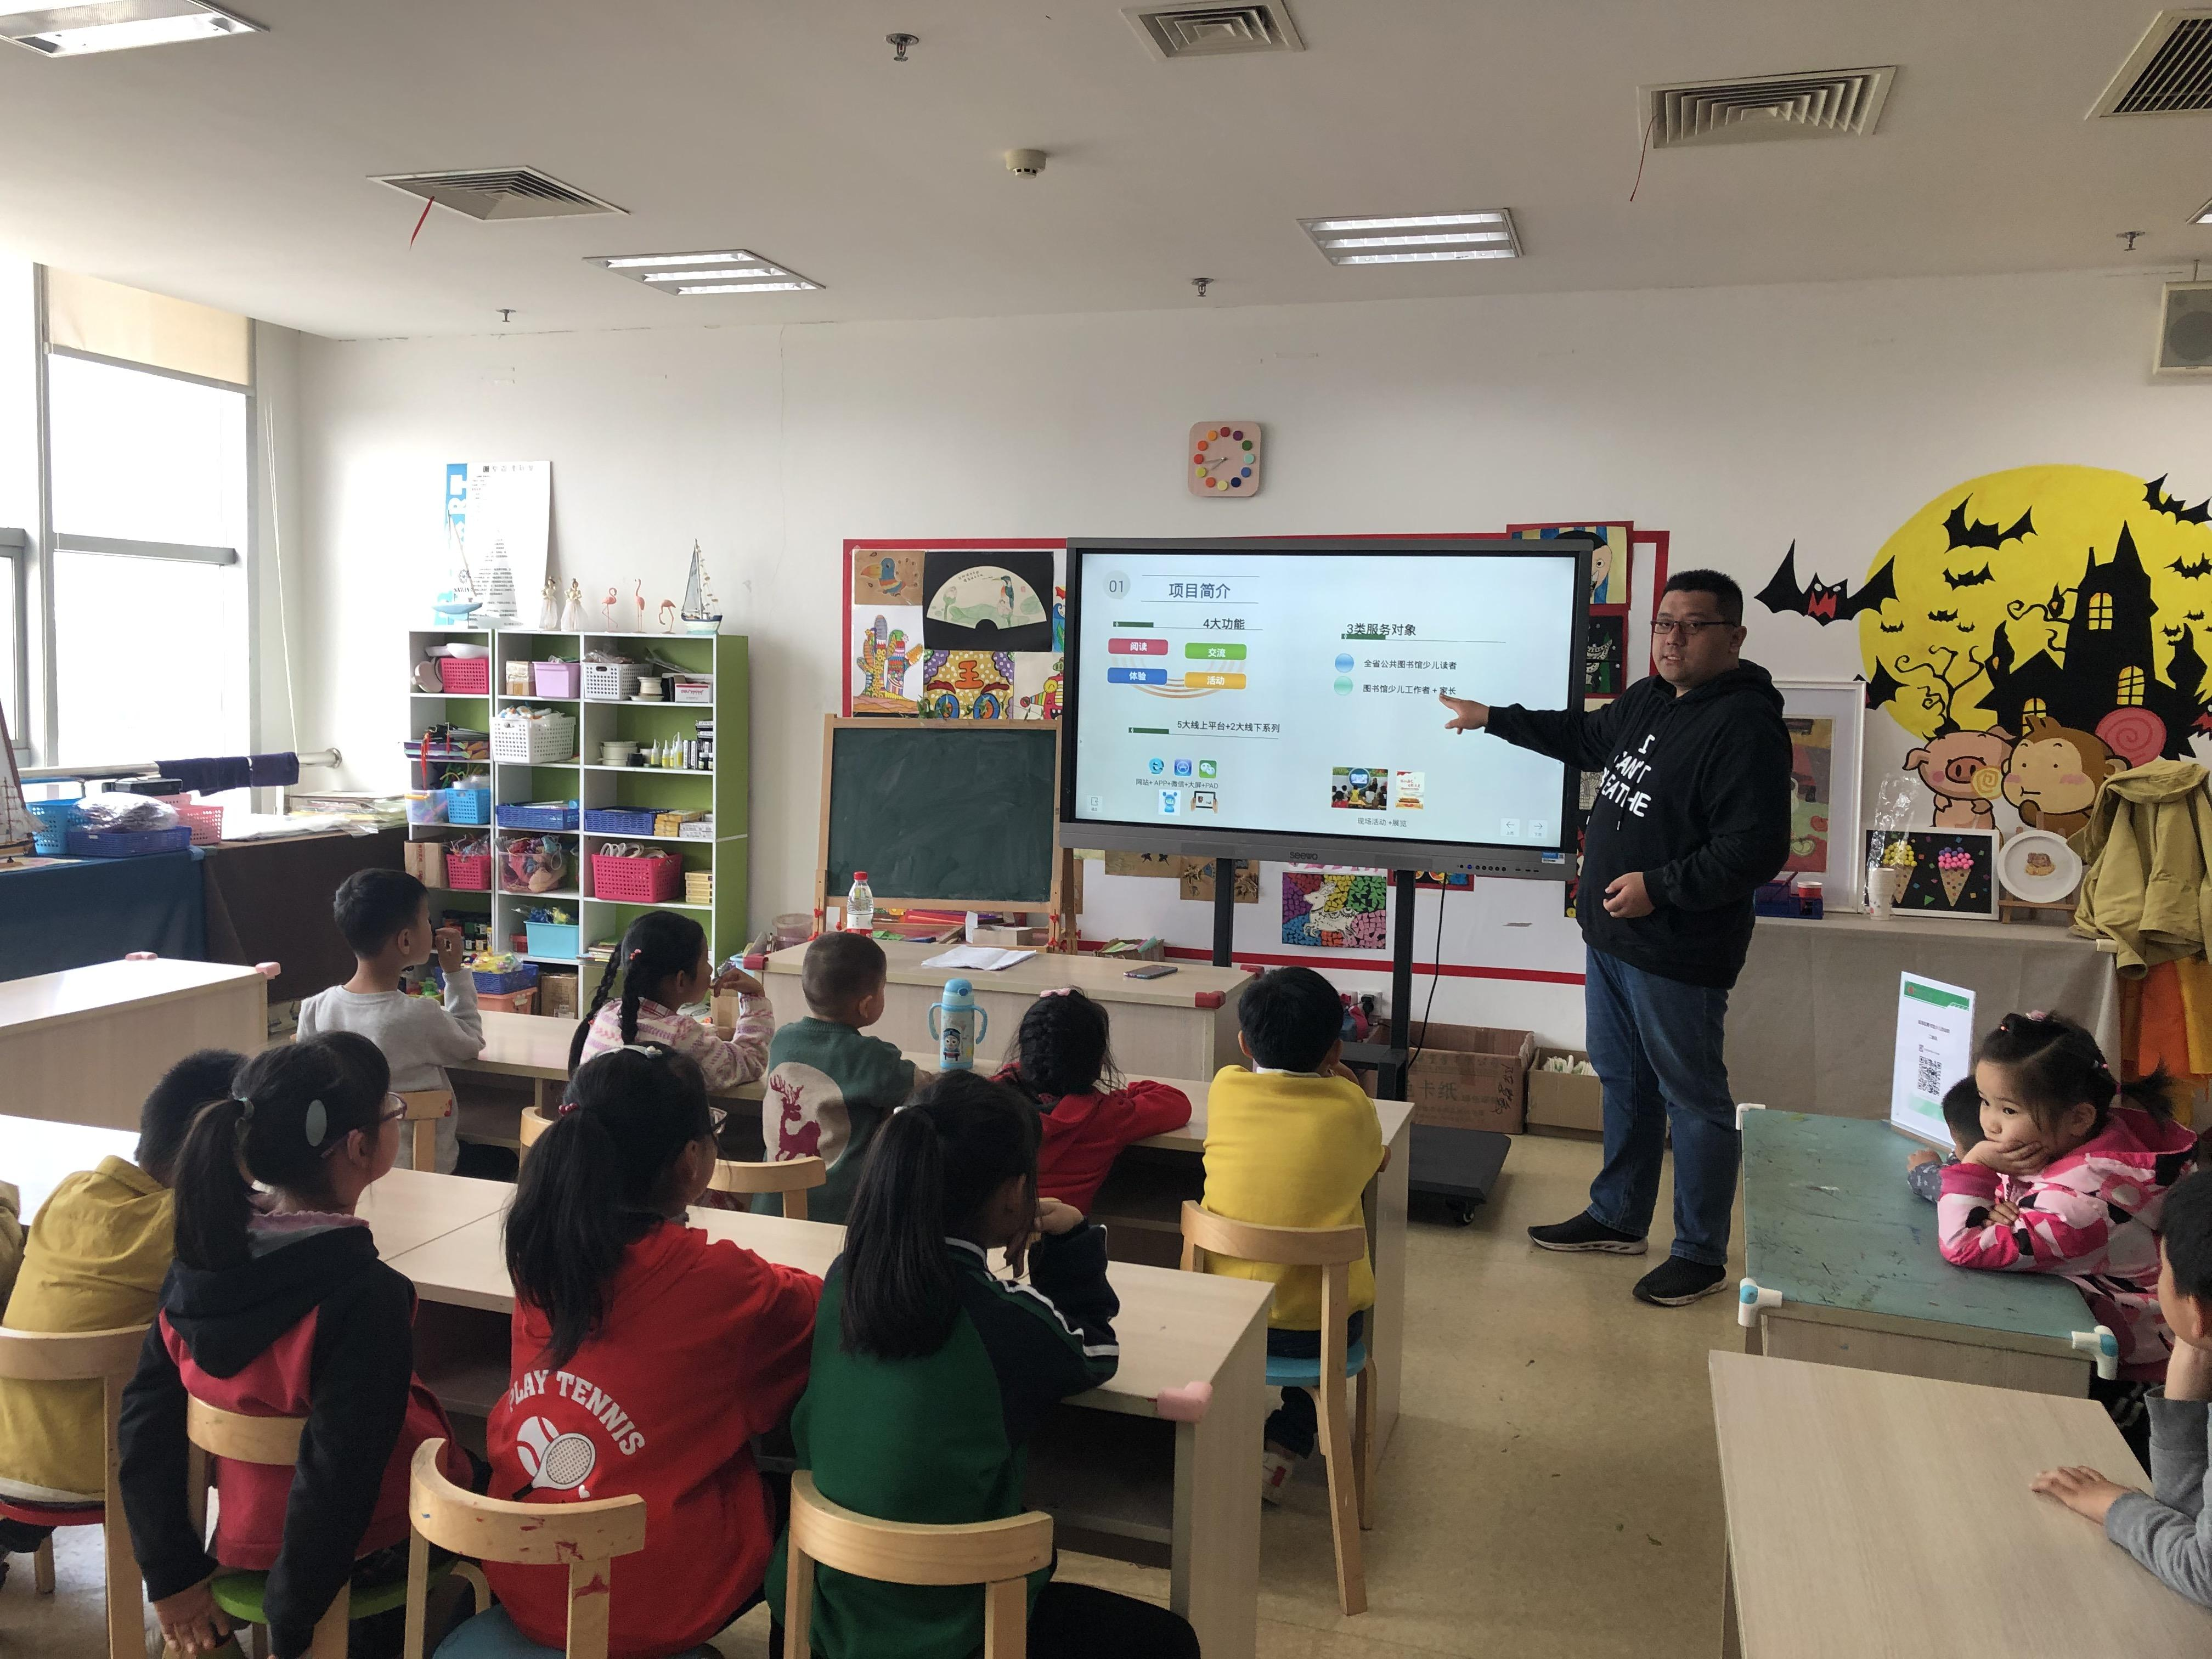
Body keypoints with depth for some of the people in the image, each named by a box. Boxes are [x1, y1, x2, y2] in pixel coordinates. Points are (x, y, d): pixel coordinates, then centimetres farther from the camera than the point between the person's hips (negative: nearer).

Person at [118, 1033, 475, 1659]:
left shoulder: (203, 1256, -12)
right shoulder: (366, 1297, -33)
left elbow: (146, 1417, -5)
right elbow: (336, 1481, -31)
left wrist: (173, 1576, 5)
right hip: (357, 1552, -6)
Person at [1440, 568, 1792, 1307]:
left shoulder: (1745, 726, -19)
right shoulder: (1647, 701, 9)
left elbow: (1757, 850, -24)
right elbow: (1583, 734, 30)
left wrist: (1659, 887, -24)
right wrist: (1493, 718, 32)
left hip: (1678, 954, -9)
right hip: (1612, 935, 10)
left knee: (1693, 1099, 3)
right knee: (1622, 1080, 20)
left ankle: (1702, 1255, 16)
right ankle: (1618, 1217, 35)